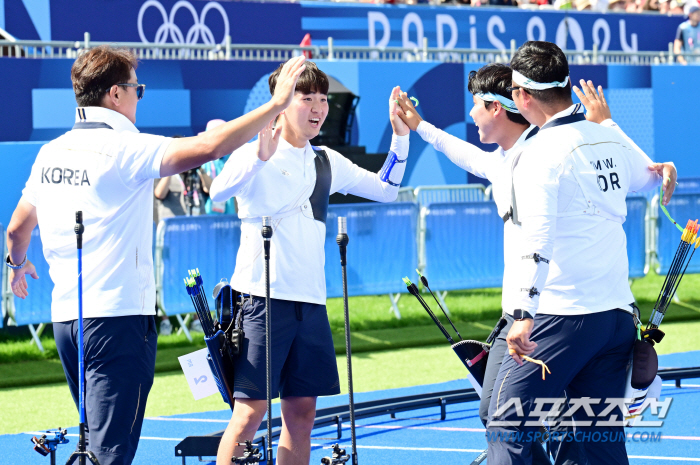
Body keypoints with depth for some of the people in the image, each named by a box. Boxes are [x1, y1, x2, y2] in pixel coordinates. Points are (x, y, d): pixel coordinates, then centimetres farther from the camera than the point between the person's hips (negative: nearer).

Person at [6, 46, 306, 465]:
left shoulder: (50, 153, 10)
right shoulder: (124, 149, -12)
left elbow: (17, 230, 23)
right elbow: (207, 147, -24)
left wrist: (17, 262, 46)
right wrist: (277, 104, -18)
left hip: (65, 317, 8)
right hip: (119, 315, -8)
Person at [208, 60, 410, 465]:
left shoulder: (326, 162, 14)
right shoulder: (255, 155, -5)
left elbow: (386, 189, 23)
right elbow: (218, 192, -24)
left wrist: (401, 136, 10)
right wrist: (260, 157, -39)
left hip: (311, 302, 6)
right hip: (264, 298, -6)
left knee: (301, 412, 7)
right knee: (250, 412, -10)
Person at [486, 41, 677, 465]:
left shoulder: (542, 154, -11)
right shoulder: (611, 139, 9)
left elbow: (538, 239, -23)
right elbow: (651, 176, 31)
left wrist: (525, 314, -28)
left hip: (562, 315, -7)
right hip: (619, 314, 7)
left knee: (506, 424, -3)